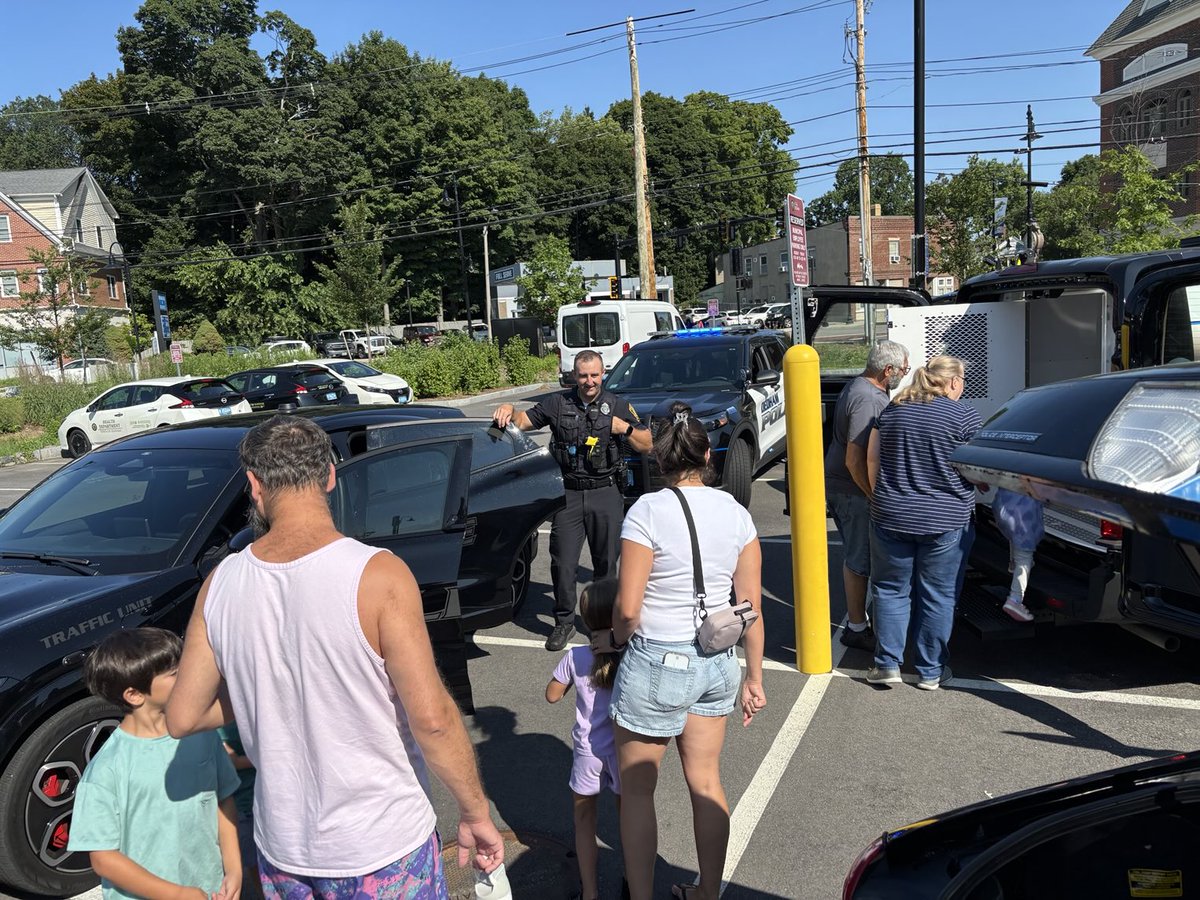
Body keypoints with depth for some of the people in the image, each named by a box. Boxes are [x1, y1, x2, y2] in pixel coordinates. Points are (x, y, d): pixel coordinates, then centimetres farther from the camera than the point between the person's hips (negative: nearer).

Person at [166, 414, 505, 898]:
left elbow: (181, 718, 1)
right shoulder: (377, 575, -22)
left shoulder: (220, 585, -7)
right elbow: (432, 719, -22)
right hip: (383, 848, -4)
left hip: (283, 848, 4)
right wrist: (476, 812, -9)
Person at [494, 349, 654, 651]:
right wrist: (509, 408, -17)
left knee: (606, 562, 7)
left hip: (606, 494, 0)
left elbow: (647, 446, 7)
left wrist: (626, 428, -10)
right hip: (569, 493, 0)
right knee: (563, 563, 0)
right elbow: (523, 421, 4)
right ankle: (564, 622, 16)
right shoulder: (558, 403, 4)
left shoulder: (617, 406, 4)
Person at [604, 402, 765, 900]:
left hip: (657, 663, -6)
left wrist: (613, 636, 4)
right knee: (706, 784, 21)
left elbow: (628, 608, -18)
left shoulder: (648, 511, -17)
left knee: (636, 789, 13)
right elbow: (751, 606, 0)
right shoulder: (736, 512, -2)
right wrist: (754, 678, 9)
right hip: (718, 663, 6)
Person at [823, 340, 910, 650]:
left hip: (840, 483, 11)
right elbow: (854, 459, -27)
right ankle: (857, 628, 10)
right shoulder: (867, 399, -23)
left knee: (855, 557, 20)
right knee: (860, 560, 0)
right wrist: (875, 497, -20)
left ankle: (856, 617, 32)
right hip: (853, 489, -11)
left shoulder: (859, 386, 10)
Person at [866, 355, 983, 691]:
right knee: (938, 597, 9)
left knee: (890, 590, 13)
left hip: (891, 518, 3)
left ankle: (887, 664, 14)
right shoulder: (965, 416, -7)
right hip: (945, 522, -3)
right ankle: (931, 672, 17)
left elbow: (872, 459, 7)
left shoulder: (892, 411, 5)